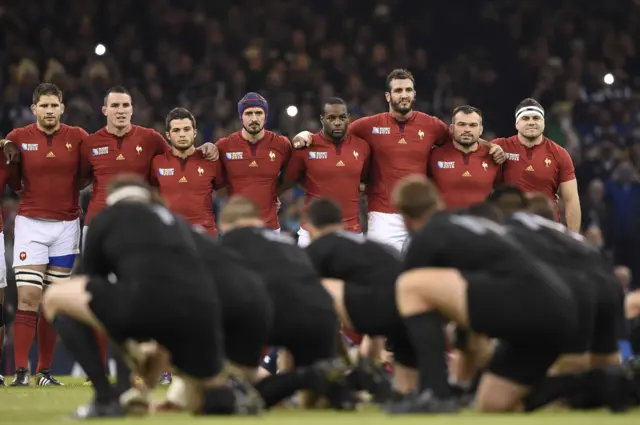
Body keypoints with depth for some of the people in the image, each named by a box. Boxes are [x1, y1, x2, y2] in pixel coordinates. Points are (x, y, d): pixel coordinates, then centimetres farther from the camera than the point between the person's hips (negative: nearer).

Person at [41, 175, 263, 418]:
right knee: (215, 399, 33)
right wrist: (157, 361, 47)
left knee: (55, 298, 19)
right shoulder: (177, 223, 37)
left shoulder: (108, 216, 25)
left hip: (146, 302, -5)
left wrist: (131, 350, 37)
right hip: (202, 310, 5)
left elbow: (88, 286, 30)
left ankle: (106, 398, 10)